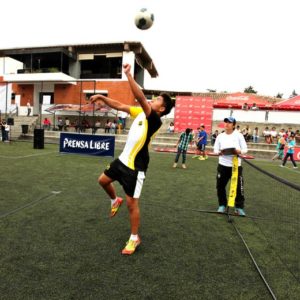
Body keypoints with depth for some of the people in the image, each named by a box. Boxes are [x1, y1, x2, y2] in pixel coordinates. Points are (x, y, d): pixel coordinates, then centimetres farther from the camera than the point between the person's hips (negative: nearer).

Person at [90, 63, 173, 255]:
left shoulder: (155, 119, -18)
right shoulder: (141, 112, 6)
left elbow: (140, 97, -29)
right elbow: (120, 106, 10)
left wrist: (128, 74, -27)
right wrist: (103, 98, -2)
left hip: (136, 166, -8)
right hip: (124, 159, 8)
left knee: (132, 203, 1)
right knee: (103, 180, 20)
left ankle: (134, 239, 22)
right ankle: (115, 201, 48)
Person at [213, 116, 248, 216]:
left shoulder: (239, 135, 0)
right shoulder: (220, 136, 6)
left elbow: (245, 149, 0)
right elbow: (215, 149, 6)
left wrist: (238, 151, -21)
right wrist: (220, 152, -16)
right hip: (223, 165, 2)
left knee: (239, 187, 3)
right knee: (220, 186, 6)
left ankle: (239, 207, 18)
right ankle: (222, 205, 24)